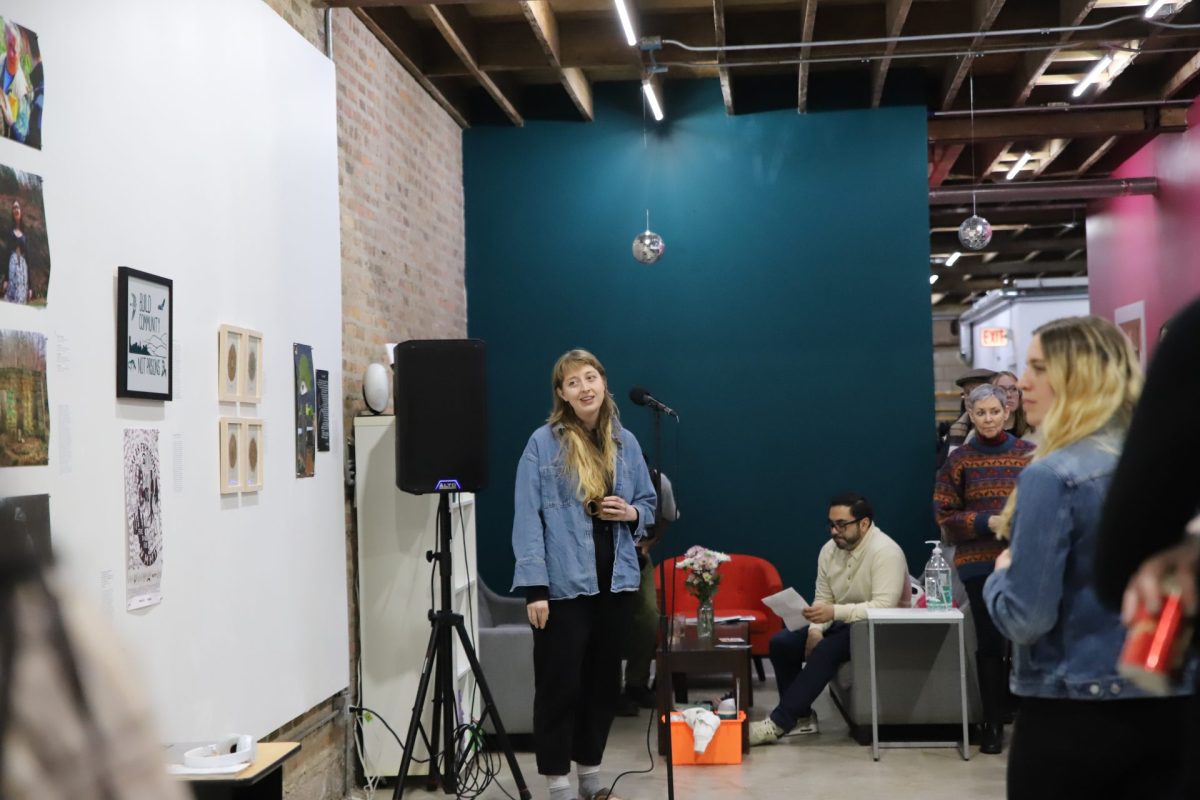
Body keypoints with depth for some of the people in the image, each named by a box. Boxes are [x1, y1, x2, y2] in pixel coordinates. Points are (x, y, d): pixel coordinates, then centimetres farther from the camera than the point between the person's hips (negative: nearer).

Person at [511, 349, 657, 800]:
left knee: (604, 682, 13)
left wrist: (631, 514, -6)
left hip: (615, 582, 5)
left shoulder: (625, 443, 9)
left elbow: (649, 504, 18)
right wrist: (534, 588, -16)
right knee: (560, 685, 0)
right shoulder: (543, 443, -6)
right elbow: (527, 519, -10)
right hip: (563, 585, -5)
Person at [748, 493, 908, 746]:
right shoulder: (829, 550, 1)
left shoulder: (886, 552, -22)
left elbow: (884, 607, -31)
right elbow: (822, 599, 4)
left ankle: (778, 723, -28)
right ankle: (801, 716, -3)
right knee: (781, 642, -10)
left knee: (826, 651, -32)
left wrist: (835, 612, -40)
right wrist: (815, 630, -16)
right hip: (843, 625, 8)